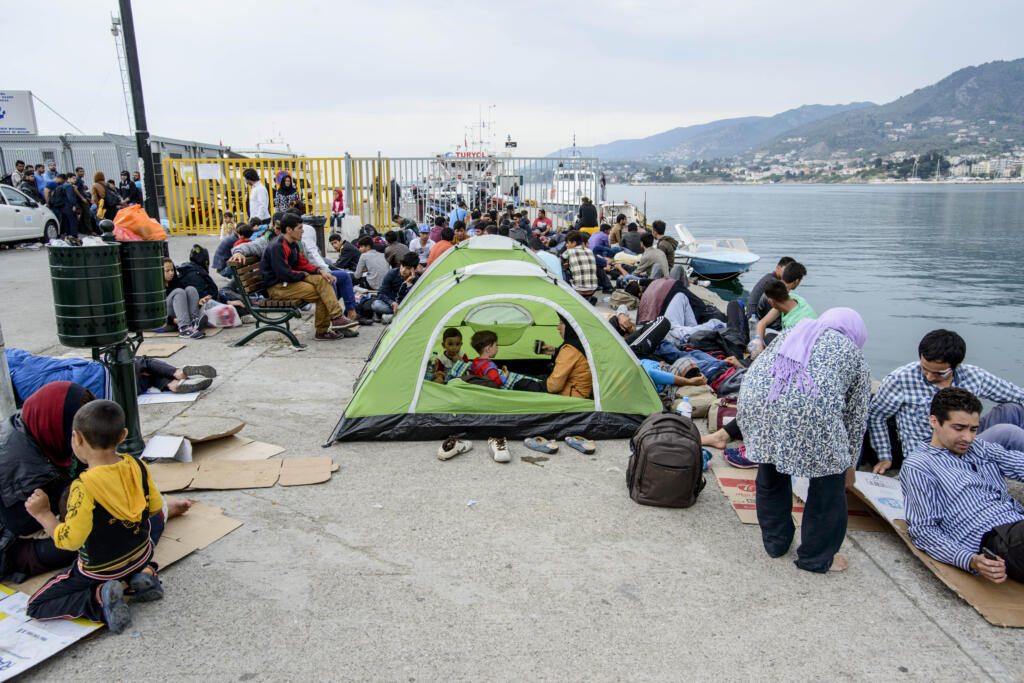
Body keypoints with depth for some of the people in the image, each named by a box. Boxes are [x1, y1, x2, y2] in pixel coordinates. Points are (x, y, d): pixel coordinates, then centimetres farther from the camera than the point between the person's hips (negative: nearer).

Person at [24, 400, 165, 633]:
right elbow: (155, 508, 0)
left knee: (35, 607, 10)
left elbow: (69, 541, -24)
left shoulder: (84, 487, -30)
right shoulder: (137, 466, -13)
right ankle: (144, 573, 8)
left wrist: (43, 513, -14)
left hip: (100, 571, -4)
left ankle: (99, 597, -12)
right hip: (141, 556, 4)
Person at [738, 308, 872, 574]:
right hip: (811, 410, -4)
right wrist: (849, 463, 39)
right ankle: (816, 557, 31)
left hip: (757, 397, 4)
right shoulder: (854, 356, 25)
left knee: (770, 473, 27)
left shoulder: (793, 330, 35)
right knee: (827, 481, 18)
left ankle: (775, 540, 42)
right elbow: (856, 417, 26)